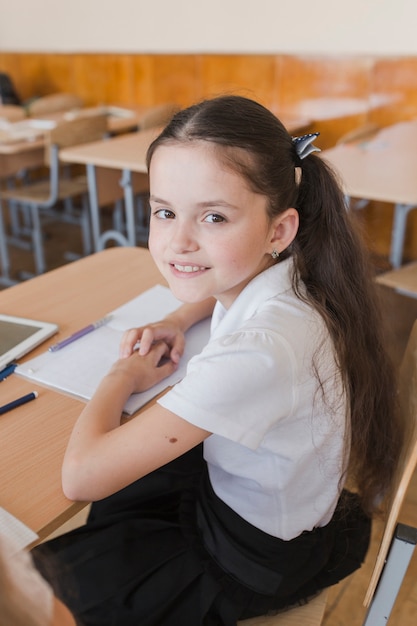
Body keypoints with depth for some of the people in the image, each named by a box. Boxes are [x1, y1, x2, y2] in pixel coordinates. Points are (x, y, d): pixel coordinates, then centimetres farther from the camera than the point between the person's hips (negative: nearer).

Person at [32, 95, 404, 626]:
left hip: (261, 561, -7)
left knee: (60, 565, 4)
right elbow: (218, 290, 14)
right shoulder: (277, 270, -14)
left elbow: (79, 477, -37)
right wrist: (177, 320, -6)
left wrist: (124, 375, -19)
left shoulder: (256, 353, -41)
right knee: (102, 504, 18)